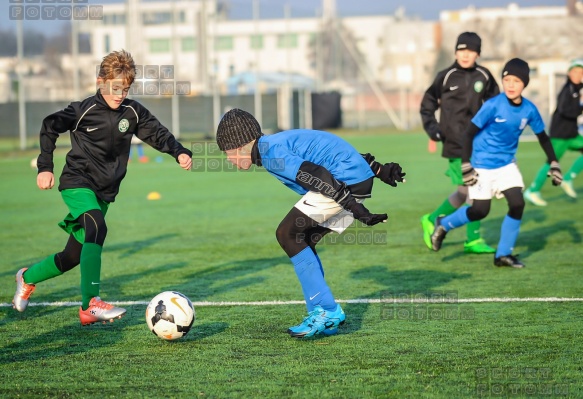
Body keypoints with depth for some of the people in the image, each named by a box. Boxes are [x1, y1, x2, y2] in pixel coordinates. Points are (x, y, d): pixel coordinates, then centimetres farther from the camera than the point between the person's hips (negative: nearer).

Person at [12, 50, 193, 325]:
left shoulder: (132, 112, 0)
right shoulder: (84, 110, -11)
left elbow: (157, 134, 5)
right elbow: (49, 127, -1)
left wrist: (180, 152, -13)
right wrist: (45, 167, -5)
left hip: (104, 193, 6)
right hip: (77, 183, -6)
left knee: (74, 255, 10)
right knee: (97, 229, -32)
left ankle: (28, 278, 38)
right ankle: (91, 304, -36)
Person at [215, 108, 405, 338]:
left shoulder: (271, 151, -10)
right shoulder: (280, 143, 22)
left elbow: (317, 176, -20)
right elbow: (336, 153, 23)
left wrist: (355, 208, -22)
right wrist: (379, 169, 24)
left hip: (346, 181, -10)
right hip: (360, 179, 10)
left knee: (287, 234, -7)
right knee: (302, 242, 13)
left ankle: (327, 310, -6)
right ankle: (324, 319, 14)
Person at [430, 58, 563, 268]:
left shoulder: (529, 109, -8)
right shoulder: (493, 105, -21)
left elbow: (542, 137, 8)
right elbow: (470, 133, -15)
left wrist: (554, 164, 5)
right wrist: (466, 165, -19)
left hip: (507, 164, 4)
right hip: (482, 165, -4)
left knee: (517, 204, -9)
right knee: (480, 211, -3)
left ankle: (504, 254, 6)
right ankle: (443, 224, 25)